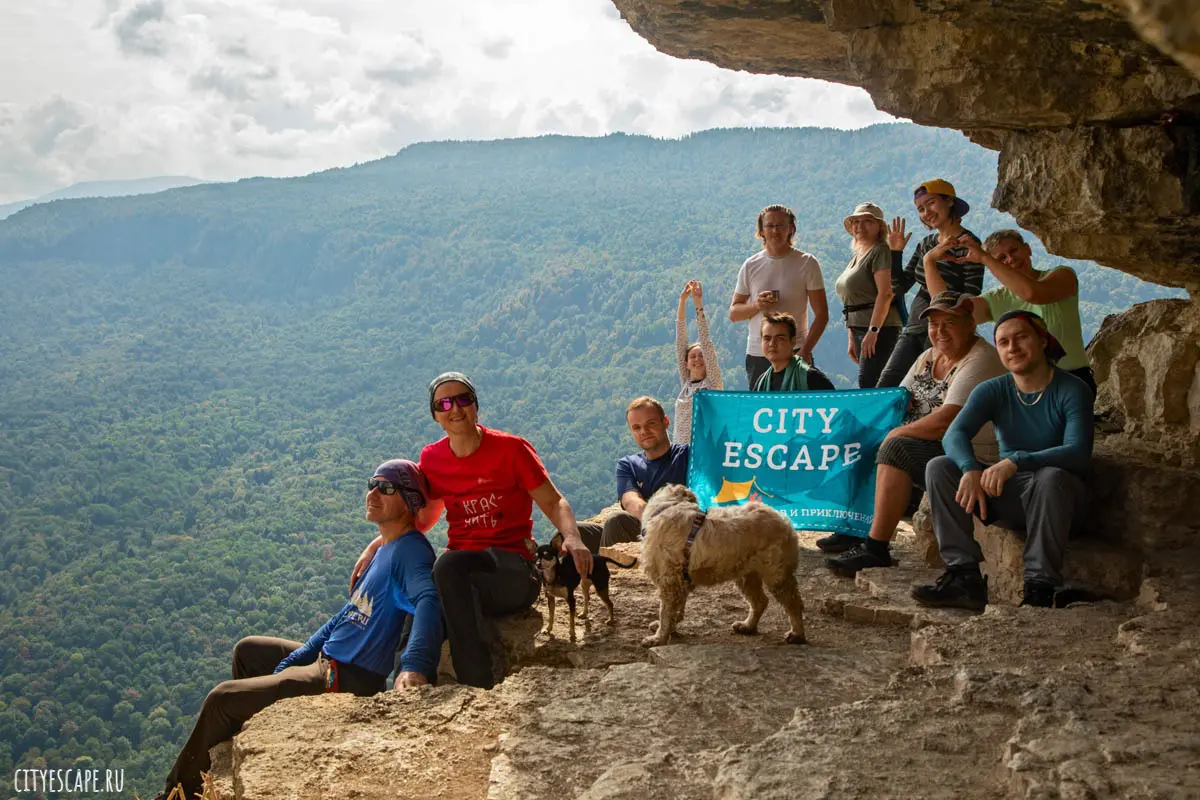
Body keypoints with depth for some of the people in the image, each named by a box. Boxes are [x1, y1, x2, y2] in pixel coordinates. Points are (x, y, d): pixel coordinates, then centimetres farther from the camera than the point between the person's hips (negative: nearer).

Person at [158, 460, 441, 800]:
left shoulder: (410, 549, -20)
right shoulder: (384, 549, 12)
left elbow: (427, 600, -40)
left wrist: (415, 666, -56)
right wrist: (294, 660, 13)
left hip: (348, 681, -10)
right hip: (325, 660, 10)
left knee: (221, 700, -9)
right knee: (248, 650, 27)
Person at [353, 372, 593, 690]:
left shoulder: (511, 449, 0)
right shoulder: (432, 459, 11)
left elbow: (553, 502, 0)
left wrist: (572, 537, -20)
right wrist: (374, 547, 10)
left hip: (513, 571, -3)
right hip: (462, 576, 3)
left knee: (449, 564, -36)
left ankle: (478, 682, -34)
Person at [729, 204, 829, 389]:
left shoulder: (807, 263, 0)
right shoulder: (751, 266, 9)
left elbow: (821, 314, -2)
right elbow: (733, 314, 10)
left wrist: (805, 350, -14)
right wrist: (756, 305, -12)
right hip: (756, 354, 3)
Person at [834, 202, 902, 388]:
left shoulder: (880, 251, -8)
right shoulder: (857, 256, 21)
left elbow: (885, 293, -19)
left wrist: (873, 331, -25)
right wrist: (851, 339, 19)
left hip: (879, 328, -9)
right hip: (859, 328, 9)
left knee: (867, 383, -17)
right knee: (866, 382, 7)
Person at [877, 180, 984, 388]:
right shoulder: (925, 244, 12)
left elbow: (972, 299, -12)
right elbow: (900, 287, 13)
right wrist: (895, 252, 3)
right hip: (914, 330, 7)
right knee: (885, 385, -2)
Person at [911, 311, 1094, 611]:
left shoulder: (1072, 390, -10)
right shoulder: (993, 391, 2)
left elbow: (1078, 453, -25)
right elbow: (954, 434, -14)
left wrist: (1015, 461, -39)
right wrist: (971, 469, -37)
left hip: (1055, 498, -4)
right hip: (1008, 497, 4)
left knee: (1052, 477, -38)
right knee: (939, 468, -15)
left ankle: (1040, 589, -32)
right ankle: (965, 577, -23)